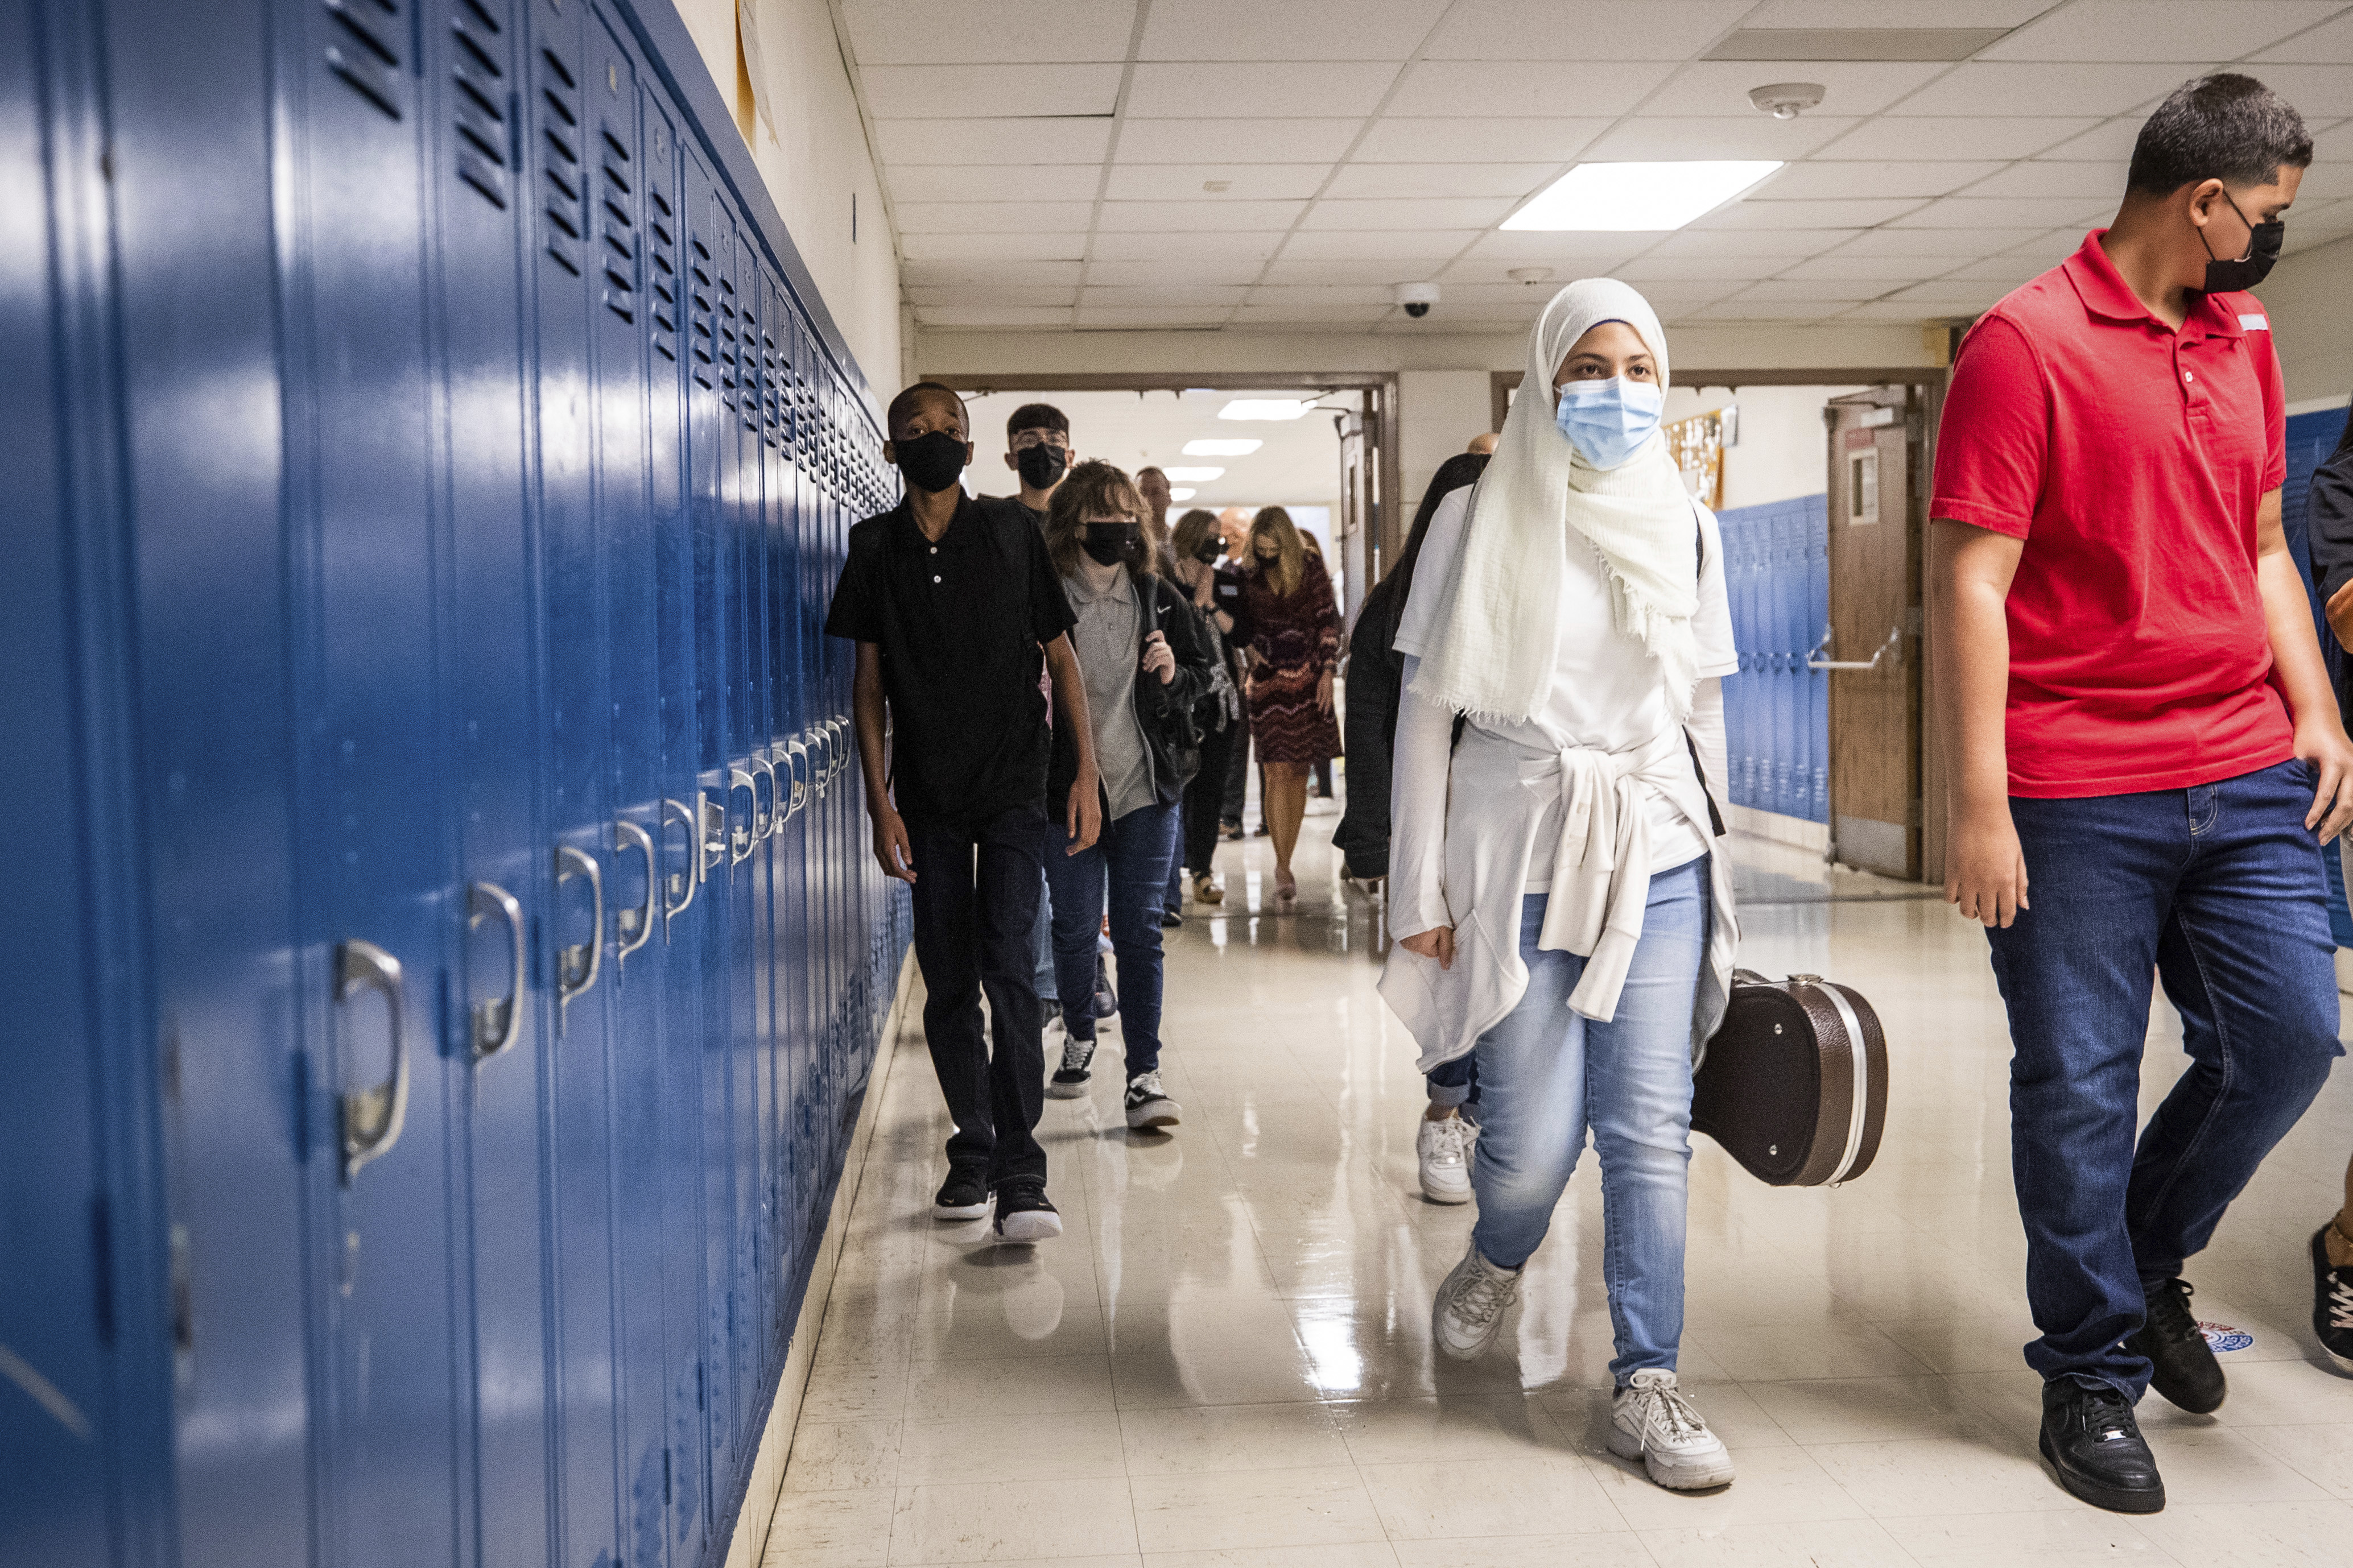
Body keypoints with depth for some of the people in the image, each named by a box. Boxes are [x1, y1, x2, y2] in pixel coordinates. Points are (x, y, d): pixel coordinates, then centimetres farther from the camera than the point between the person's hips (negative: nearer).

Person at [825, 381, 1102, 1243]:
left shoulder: (1013, 539, 0)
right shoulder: (876, 548, 4)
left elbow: (1060, 658, 5)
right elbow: (869, 681, 5)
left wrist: (1086, 771, -2)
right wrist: (879, 802, -1)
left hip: (1014, 786, -2)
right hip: (927, 797, 2)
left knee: (1007, 965, -13)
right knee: (948, 983, 7)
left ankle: (1021, 1178, -12)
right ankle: (974, 1151, 22)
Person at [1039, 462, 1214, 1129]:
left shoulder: (1159, 598, 6)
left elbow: (1201, 675, 15)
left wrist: (1173, 676, -6)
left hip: (1146, 791, 2)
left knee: (1140, 933, 0)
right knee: (1074, 929, 8)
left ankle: (1145, 1074, 4)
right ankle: (1079, 1035, 36)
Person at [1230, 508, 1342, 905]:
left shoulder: (1310, 570, 0)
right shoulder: (1247, 577, 0)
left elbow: (1329, 622, 2)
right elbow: (1241, 629, 11)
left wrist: (1327, 672, -5)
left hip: (1308, 682, 1)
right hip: (1269, 684, -1)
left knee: (1299, 773, 5)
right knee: (1277, 772, -11)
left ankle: (1285, 864, 16)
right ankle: (1284, 871, -11)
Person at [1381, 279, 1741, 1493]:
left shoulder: (1682, 525, 9)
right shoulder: (1479, 519, -2)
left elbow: (1702, 709, 15)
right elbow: (1426, 712, -2)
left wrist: (1714, 872, 14)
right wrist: (1422, 891, -4)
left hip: (1657, 855, 3)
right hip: (1519, 856, -3)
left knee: (1650, 1130, -1)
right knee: (1534, 1139, -1)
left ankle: (1646, 1383, 12)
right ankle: (1495, 1263, 33)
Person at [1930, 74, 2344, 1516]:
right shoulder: (2027, 341, -8)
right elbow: (1971, 581, -12)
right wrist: (1977, 806, -15)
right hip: (2075, 795, -6)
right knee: (2079, 1088, 2)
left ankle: (2148, 1258, 30)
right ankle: (2093, 1374, 19)